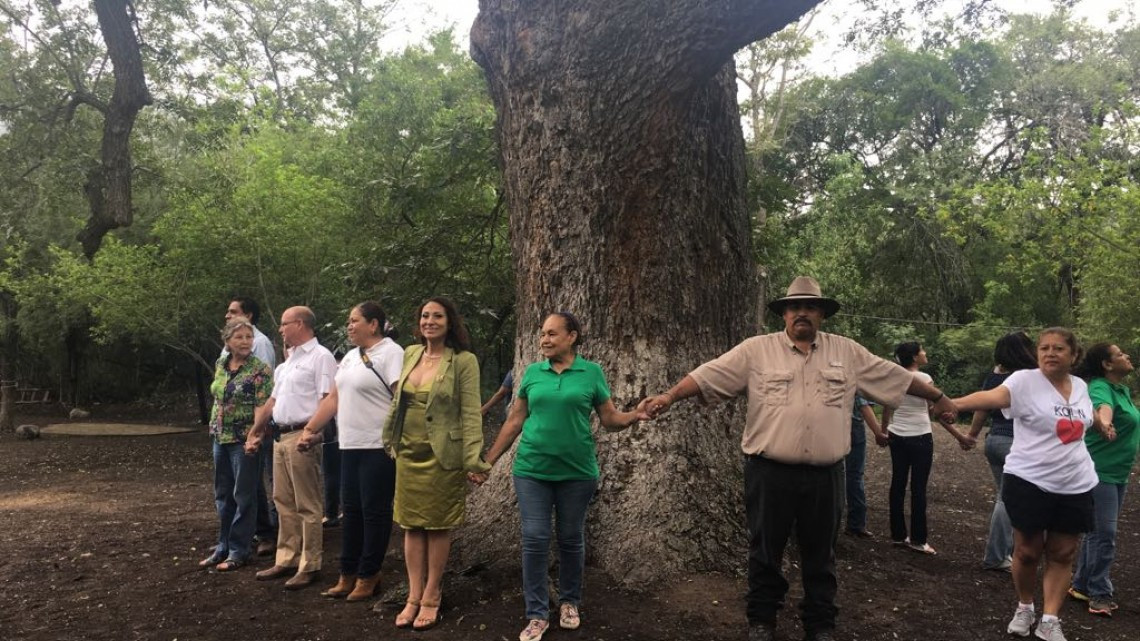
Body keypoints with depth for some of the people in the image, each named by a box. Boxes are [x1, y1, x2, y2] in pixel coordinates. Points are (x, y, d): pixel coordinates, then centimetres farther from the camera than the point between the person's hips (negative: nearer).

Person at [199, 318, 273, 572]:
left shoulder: (260, 370, -12)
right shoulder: (220, 364, 8)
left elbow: (262, 406, -16)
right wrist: (214, 426, 18)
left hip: (244, 440, -7)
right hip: (220, 437, 7)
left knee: (243, 496, 3)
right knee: (223, 495, 14)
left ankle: (239, 551, 12)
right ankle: (223, 547, 26)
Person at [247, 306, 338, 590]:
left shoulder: (320, 357, -9)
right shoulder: (289, 361, 20)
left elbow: (327, 401, -17)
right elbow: (274, 400, 24)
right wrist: (258, 431, 23)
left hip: (302, 436, -9)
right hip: (281, 436, 9)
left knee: (308, 505, -2)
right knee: (284, 502, 14)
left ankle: (309, 565, 5)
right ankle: (286, 560, 23)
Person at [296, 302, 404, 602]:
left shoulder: (391, 353, -10)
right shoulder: (350, 357, 17)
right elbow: (333, 399, 20)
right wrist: (309, 429, 17)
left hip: (379, 448, -8)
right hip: (350, 446, 9)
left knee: (374, 512, 1)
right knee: (351, 510, 13)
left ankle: (368, 577, 13)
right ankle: (348, 576, 23)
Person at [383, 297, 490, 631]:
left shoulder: (463, 361, -9)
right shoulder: (410, 354, 8)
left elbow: (470, 412, -12)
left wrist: (473, 457, -19)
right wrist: (390, 439, 18)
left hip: (442, 455, -5)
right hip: (408, 453, 5)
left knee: (437, 526, 5)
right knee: (411, 525, 9)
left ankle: (431, 597, 17)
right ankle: (413, 596, 19)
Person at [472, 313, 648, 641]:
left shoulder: (591, 372, -1)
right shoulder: (532, 373, 4)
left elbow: (610, 418, 0)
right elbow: (514, 422, 8)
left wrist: (635, 415, -21)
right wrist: (487, 461, 6)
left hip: (576, 471, -1)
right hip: (532, 469, 1)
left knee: (572, 539, 10)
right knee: (534, 540, 0)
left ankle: (570, 602, 30)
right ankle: (537, 614, 12)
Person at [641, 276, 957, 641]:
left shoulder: (847, 352, 7)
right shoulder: (756, 350, -2)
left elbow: (896, 376, 14)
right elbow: (708, 375, -7)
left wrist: (938, 398, 21)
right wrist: (669, 397, -17)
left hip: (825, 475, 2)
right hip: (770, 473, -2)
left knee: (820, 555, 15)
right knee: (765, 551, 11)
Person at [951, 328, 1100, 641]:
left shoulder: (1080, 386, 5)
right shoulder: (1025, 380, -13)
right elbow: (993, 396, -33)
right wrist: (954, 403, -49)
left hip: (1076, 485, 5)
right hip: (1029, 482, -4)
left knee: (1062, 554, 7)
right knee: (1027, 551, 5)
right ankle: (1024, 608, 27)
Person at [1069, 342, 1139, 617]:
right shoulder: (1100, 388, -19)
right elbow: (1103, 407, -44)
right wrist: (1103, 423, -63)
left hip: (1117, 473, 9)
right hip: (1099, 471, -9)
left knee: (1099, 532, 15)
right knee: (1104, 533, -6)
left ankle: (1082, 585, 25)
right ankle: (1100, 594, 4)